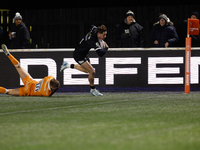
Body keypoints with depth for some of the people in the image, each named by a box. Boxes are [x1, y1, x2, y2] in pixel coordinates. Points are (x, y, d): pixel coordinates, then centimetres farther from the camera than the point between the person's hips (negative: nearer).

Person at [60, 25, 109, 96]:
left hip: (84, 54, 10)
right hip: (79, 55, -10)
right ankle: (93, 90, 5)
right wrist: (106, 48, -24)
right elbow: (100, 54, -44)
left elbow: (93, 27, 15)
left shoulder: (95, 29, -12)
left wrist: (101, 40, 15)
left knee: (87, 70, 27)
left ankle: (68, 65, 41)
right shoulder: (93, 41, -37)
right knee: (92, 72, -15)